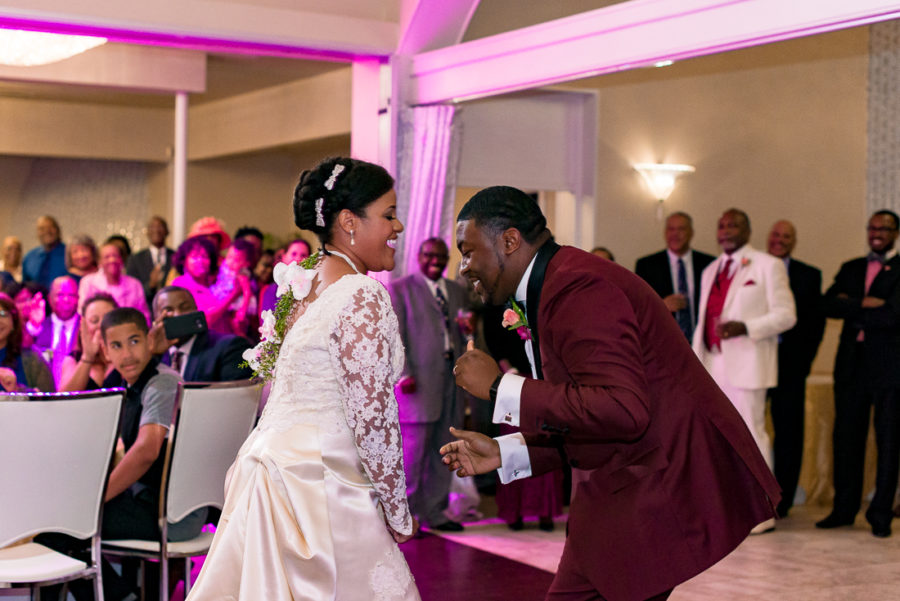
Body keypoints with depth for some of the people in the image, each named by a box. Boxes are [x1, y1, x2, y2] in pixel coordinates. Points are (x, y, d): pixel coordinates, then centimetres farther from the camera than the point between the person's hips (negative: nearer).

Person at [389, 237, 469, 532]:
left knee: (444, 450, 7)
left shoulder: (458, 291, 19)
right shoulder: (400, 289, 2)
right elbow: (395, 336, -4)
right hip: (419, 382, -5)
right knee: (413, 449, -5)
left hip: (452, 378, 6)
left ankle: (435, 512, 16)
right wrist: (404, 375, -13)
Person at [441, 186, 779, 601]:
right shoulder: (557, 284, 15)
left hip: (672, 481, -10)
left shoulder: (578, 287, -18)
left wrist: (501, 387, -21)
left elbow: (622, 411, -28)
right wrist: (502, 453, 10)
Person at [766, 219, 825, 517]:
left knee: (788, 432, 3)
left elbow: (817, 322, 5)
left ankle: (781, 501, 11)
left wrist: (804, 359, -4)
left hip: (790, 362, 0)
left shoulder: (809, 276, 8)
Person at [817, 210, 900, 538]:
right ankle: (844, 509, 17)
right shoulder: (851, 269, 16)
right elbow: (829, 304, 0)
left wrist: (852, 309, -4)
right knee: (846, 437, 7)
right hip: (852, 364, 5)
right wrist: (865, 304, -13)